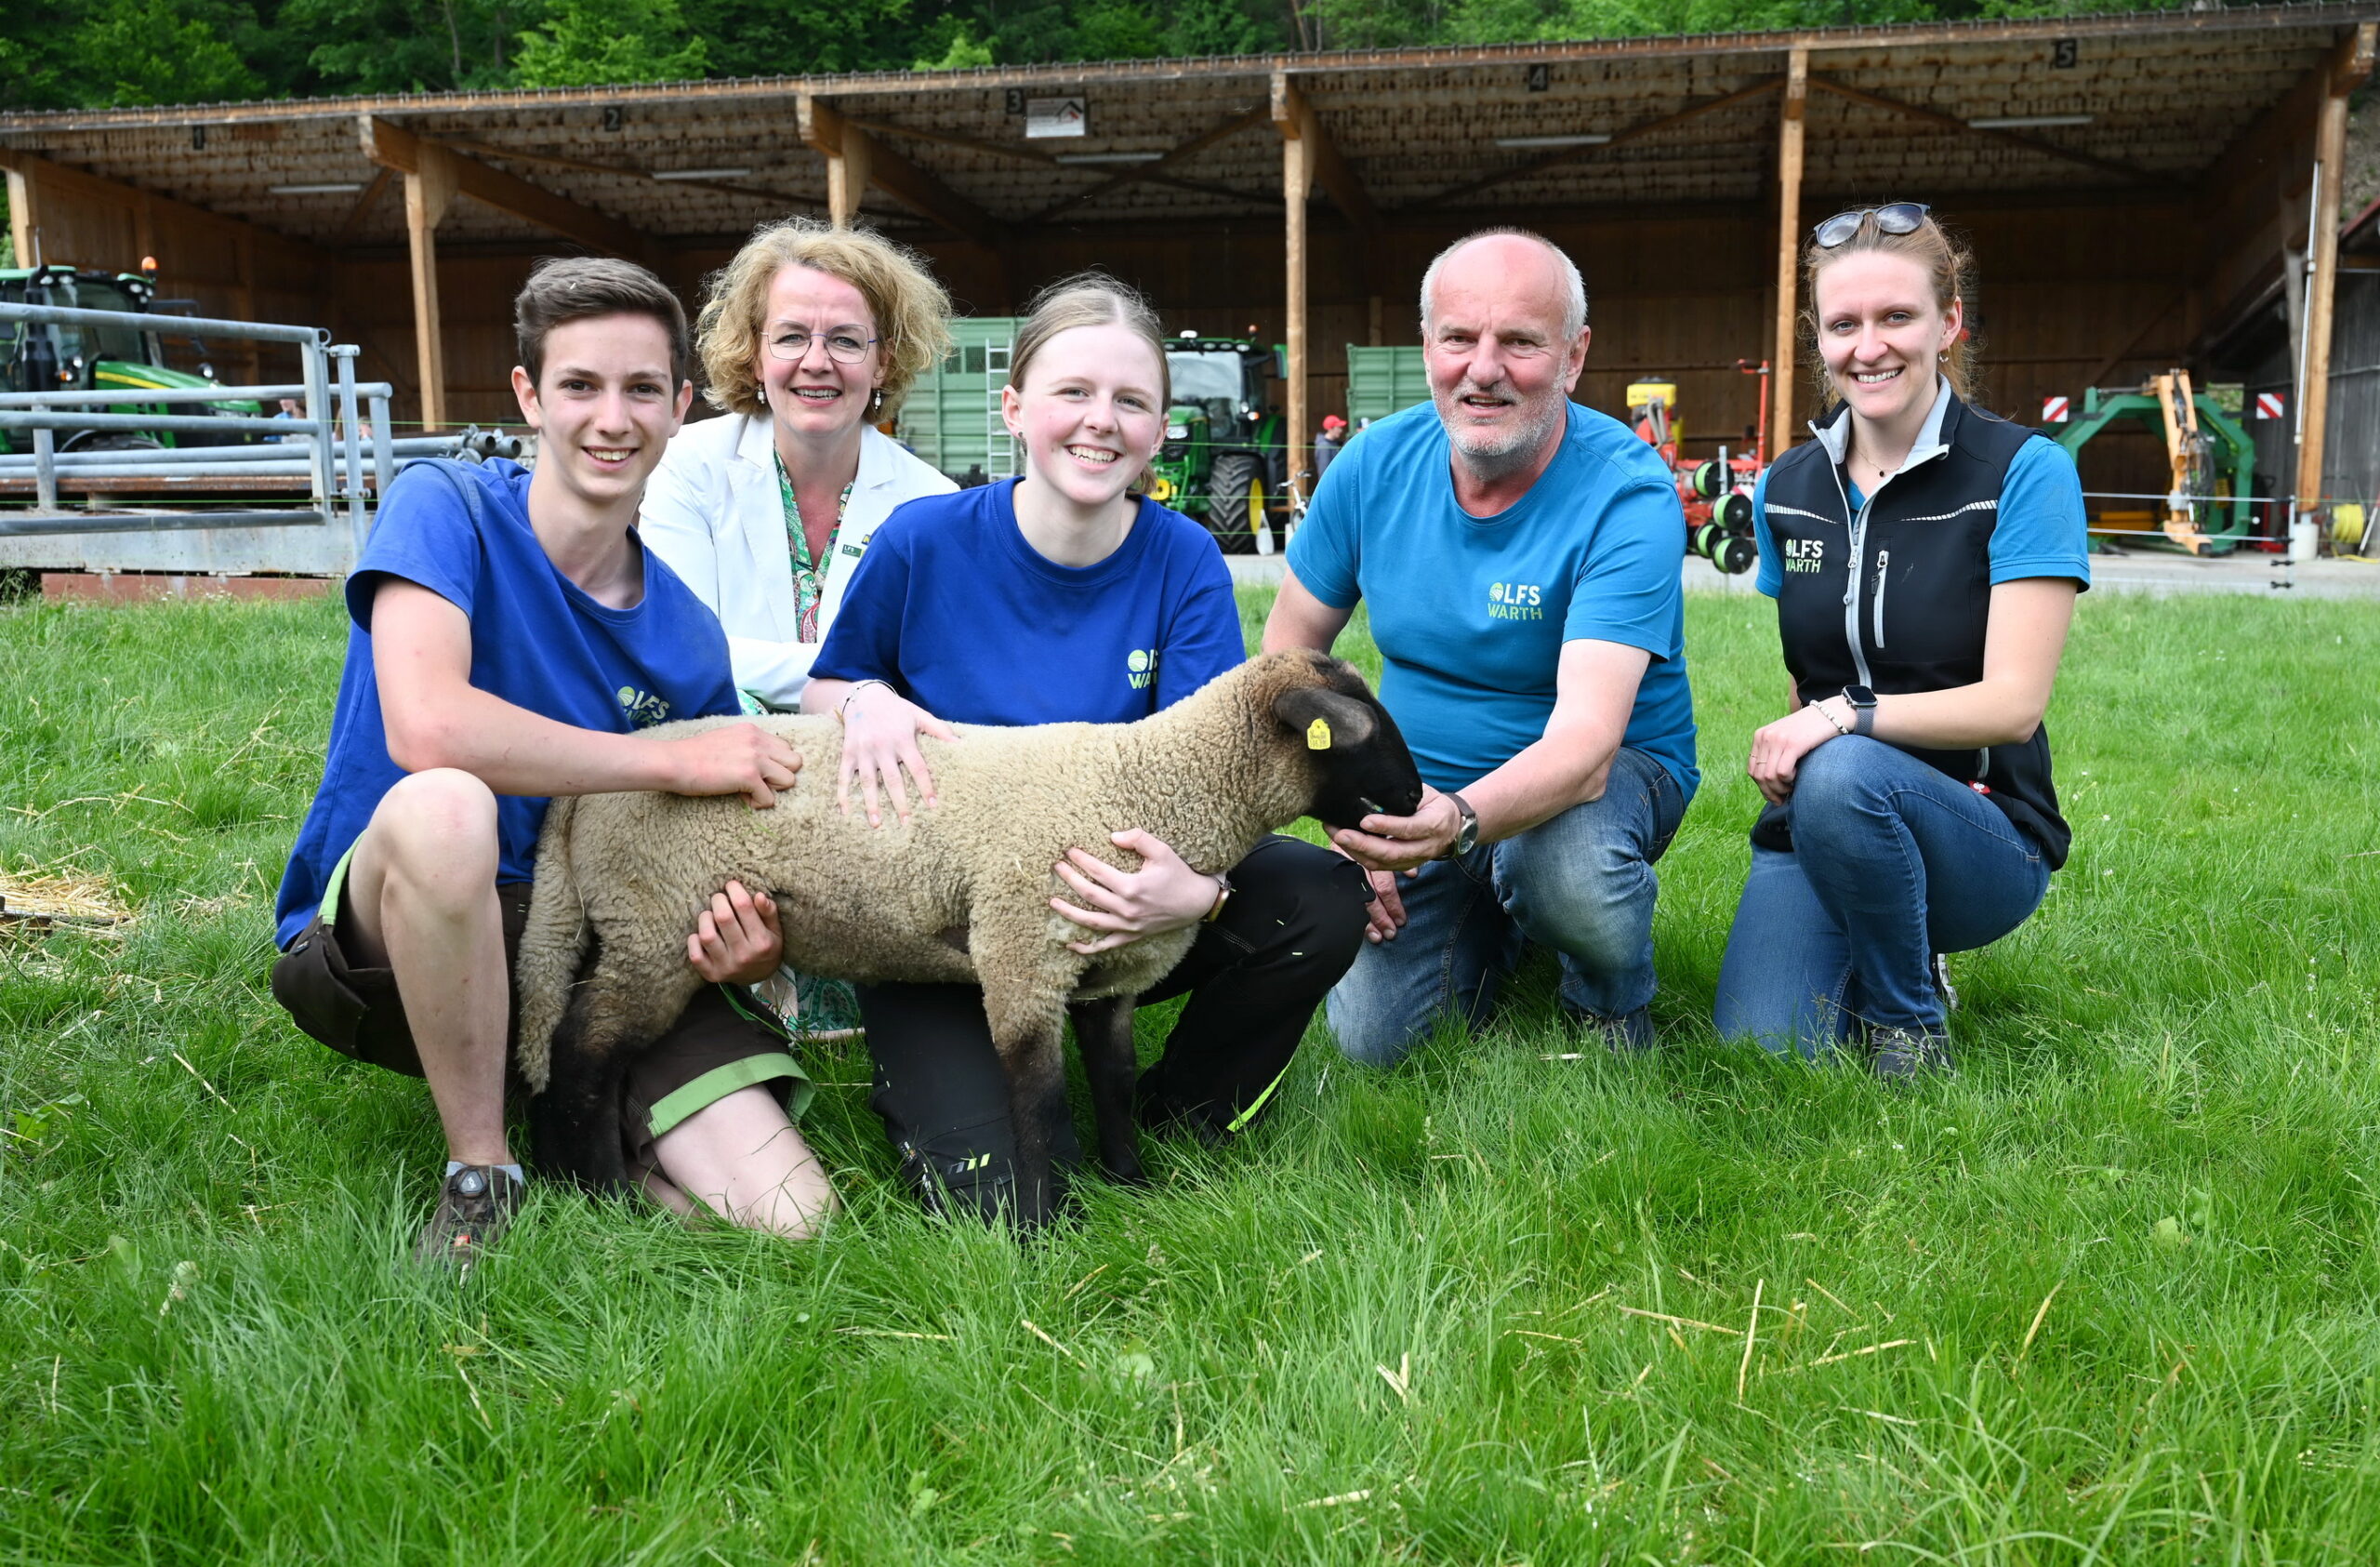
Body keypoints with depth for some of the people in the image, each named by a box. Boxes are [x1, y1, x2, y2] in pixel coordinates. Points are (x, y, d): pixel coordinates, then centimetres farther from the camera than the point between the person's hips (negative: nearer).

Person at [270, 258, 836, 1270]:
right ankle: (480, 1177, -17)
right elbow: (426, 730, -29)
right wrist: (679, 763, -21)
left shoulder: (686, 635, 1)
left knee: (792, 1220, -16)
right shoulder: (447, 507, -11)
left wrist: (738, 942, -17)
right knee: (445, 807, -40)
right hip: (378, 942, -3)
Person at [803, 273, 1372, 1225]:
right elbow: (819, 691, 8)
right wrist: (864, 701, -18)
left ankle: (1182, 1119, 2)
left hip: (1117, 904, 2)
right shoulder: (926, 541, -9)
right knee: (1005, 1205, -23)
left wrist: (1197, 892, -37)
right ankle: (924, 1084, 14)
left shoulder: (1184, 563, -8)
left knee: (1323, 901, -25)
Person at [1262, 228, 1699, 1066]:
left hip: (1605, 775, -4)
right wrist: (1343, 814, -11)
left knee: (1563, 858, -39)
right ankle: (1493, 924, 22)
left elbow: (1586, 737, -35)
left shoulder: (1627, 497, -24)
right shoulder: (1375, 465, -10)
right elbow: (1291, 646, 1)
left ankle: (1614, 1005, -2)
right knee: (1372, 1040, -12)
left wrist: (1459, 821, -56)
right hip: (1419, 794, 4)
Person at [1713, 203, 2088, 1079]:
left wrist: (1849, 716, -27)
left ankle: (1911, 1022, -10)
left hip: (1984, 836, -3)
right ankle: (1864, 966, 15)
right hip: (1818, 825, 4)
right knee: (1761, 1048, -21)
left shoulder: (2025, 473, -8)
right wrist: (1783, 747, -3)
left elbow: (2013, 702, -15)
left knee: (1841, 776, -38)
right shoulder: (1788, 490, 7)